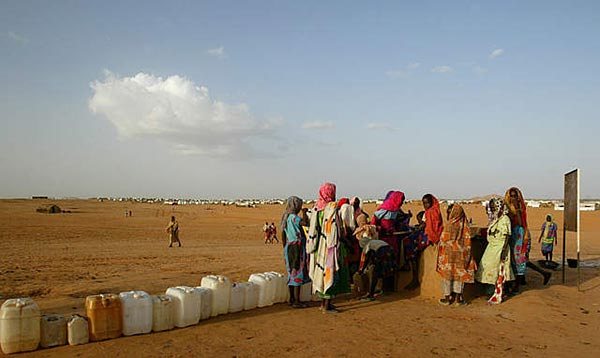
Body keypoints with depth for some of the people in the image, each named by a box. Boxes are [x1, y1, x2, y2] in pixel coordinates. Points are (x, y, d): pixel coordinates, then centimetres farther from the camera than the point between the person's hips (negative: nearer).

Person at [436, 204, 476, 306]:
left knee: (447, 274, 5)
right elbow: (467, 241, 5)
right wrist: (466, 255, 13)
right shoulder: (464, 226, 0)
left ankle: (447, 297, 11)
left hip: (449, 254, -4)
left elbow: (443, 241, -10)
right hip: (461, 254, 5)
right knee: (459, 274, 11)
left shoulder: (450, 225, -14)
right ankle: (459, 297, 14)